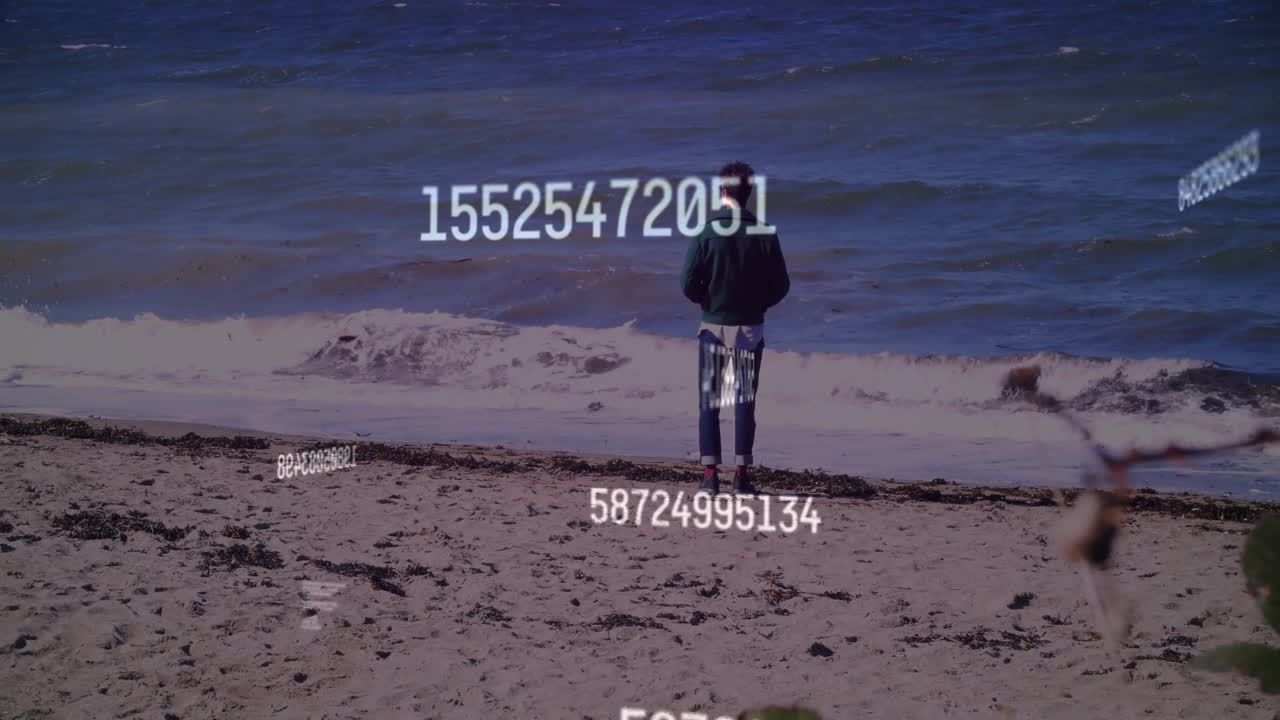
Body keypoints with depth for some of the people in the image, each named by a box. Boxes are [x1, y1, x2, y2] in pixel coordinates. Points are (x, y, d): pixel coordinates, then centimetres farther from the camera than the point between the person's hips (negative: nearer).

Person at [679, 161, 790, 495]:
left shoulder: (706, 233, -10)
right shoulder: (765, 235, -6)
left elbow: (688, 283, -11)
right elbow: (780, 285, -2)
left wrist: (708, 301, 9)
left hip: (713, 328, -1)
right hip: (751, 329, 1)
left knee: (709, 403, 6)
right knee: (745, 403, 7)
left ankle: (711, 475, 1)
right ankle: (741, 475, 6)